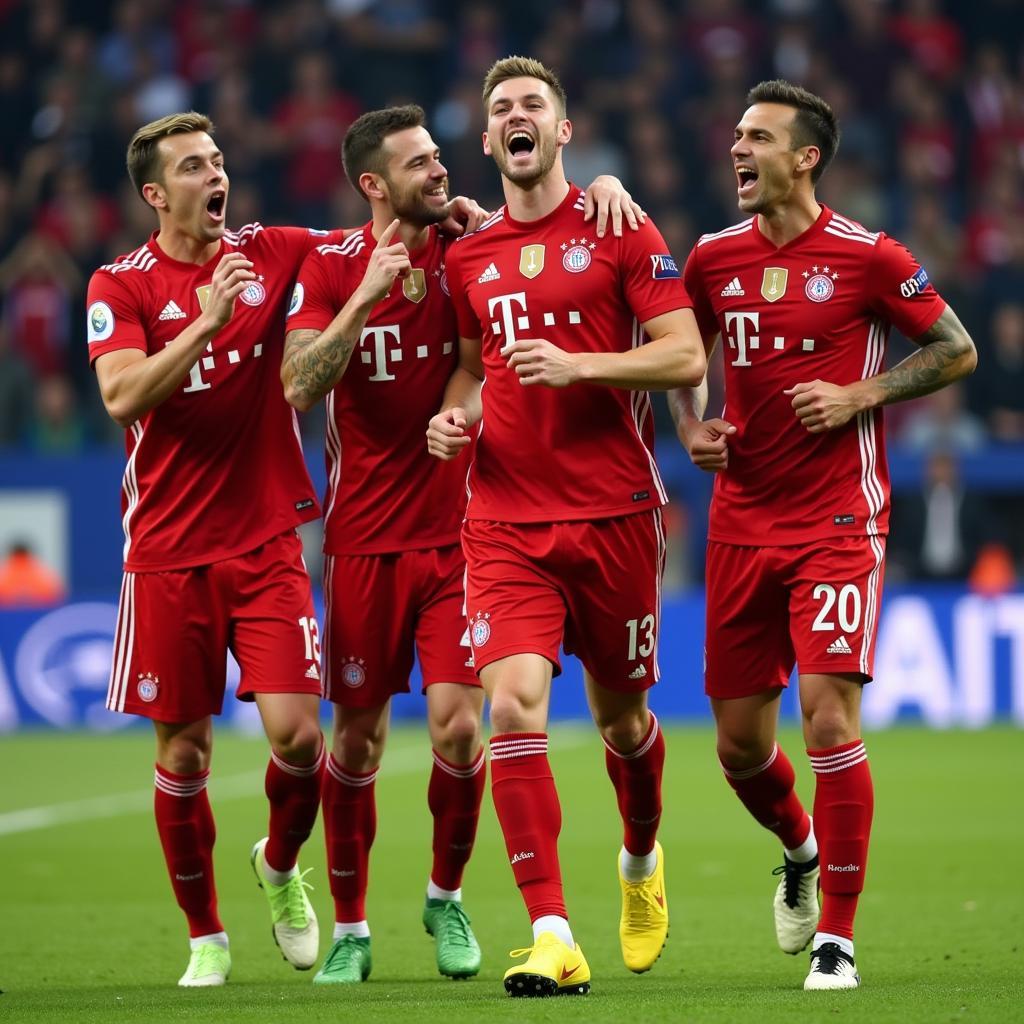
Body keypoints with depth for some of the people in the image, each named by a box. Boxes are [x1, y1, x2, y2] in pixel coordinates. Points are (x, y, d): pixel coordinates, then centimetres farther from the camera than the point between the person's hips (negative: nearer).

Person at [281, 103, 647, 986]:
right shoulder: (330, 269, -5)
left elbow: (553, 213, 7)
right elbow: (299, 386, -17)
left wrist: (605, 187, -16)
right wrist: (369, 293, -24)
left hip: (461, 532, 1)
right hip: (366, 540, -1)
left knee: (458, 725, -9)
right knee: (358, 735, 5)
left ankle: (446, 896, 15)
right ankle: (350, 927, 20)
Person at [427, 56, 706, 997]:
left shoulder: (619, 232, -1)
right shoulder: (468, 257, 11)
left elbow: (686, 357, -7)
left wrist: (577, 365, -18)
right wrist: (457, 413, 4)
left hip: (615, 512, -2)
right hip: (506, 518, 2)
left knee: (620, 716, 10)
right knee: (514, 702, -17)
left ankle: (641, 860, 43)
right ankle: (553, 939, -18)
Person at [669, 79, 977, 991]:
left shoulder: (868, 257, -7)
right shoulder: (714, 258, 6)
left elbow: (957, 350, 1)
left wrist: (861, 396, -11)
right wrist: (691, 425, 3)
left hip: (838, 521, -5)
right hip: (742, 522, 5)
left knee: (830, 718, -15)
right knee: (739, 743, 6)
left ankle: (837, 937, -4)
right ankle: (802, 850, 39)